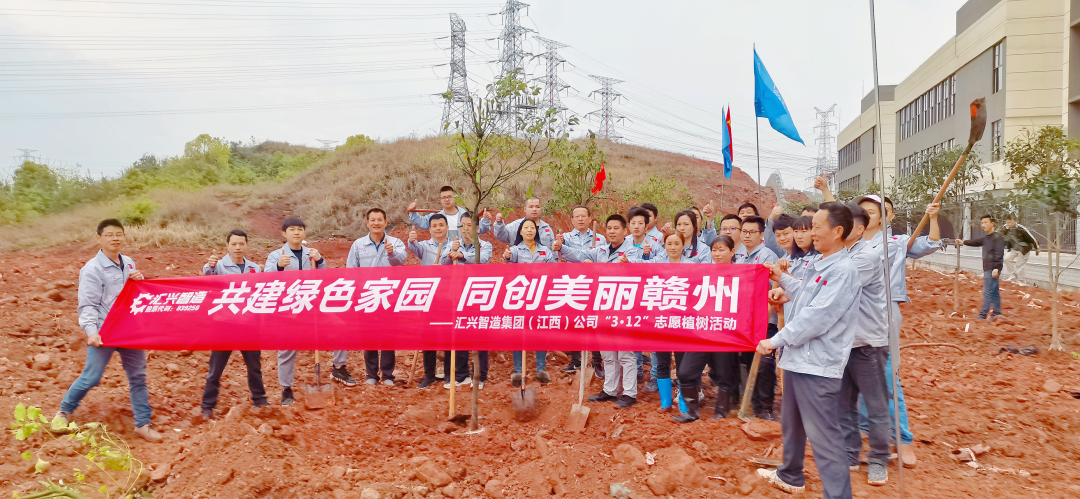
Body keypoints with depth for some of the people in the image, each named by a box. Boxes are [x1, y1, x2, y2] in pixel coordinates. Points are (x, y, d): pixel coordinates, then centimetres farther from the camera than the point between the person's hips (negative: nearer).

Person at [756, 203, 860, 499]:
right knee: (792, 423, 25)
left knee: (823, 435, -7)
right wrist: (782, 279, 22)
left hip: (818, 364, -11)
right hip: (798, 357, 11)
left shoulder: (843, 270, -18)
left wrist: (776, 341, -19)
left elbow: (816, 317, -24)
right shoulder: (821, 265, 12)